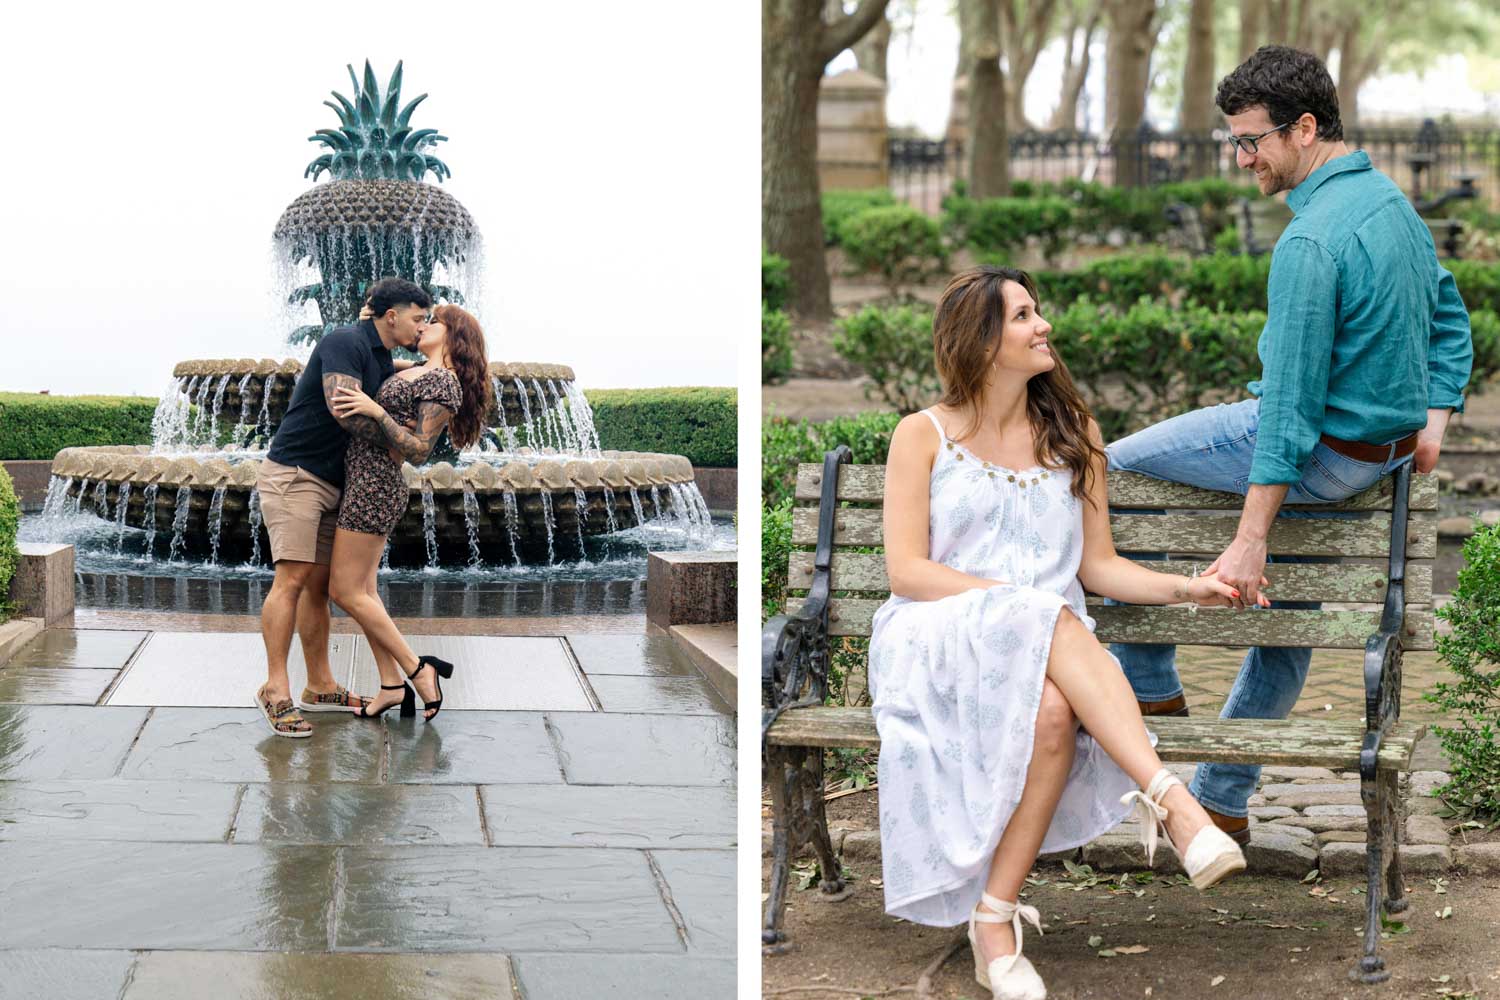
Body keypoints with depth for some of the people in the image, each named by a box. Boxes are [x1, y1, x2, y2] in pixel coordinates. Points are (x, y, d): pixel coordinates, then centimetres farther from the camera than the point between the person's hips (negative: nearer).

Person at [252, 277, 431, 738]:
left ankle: (320, 687, 16)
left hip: (330, 484, 9)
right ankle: (275, 690, -18)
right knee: (292, 578, -16)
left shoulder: (385, 365, 16)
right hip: (292, 474, -9)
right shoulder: (345, 342, -14)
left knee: (319, 584, 11)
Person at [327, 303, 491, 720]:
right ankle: (392, 685, 12)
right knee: (362, 589, 10)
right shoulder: (417, 372, 14)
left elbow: (418, 451, -18)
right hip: (370, 483, 9)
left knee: (346, 592, -4)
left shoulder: (443, 383, -13)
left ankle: (418, 669, 1)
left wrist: (375, 412, -27)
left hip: (373, 486, -9)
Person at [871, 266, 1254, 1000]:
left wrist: (1183, 588, -3)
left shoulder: (1073, 434, 18)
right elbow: (906, 570, -3)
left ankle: (996, 923, -33)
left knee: (1052, 710, -36)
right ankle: (1172, 802, -48)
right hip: (936, 643, -3)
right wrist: (1026, 604, -15)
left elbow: (1098, 565, 16)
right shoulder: (923, 435, 6)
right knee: (1052, 627, -38)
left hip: (1051, 650, 3)